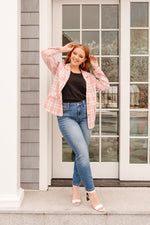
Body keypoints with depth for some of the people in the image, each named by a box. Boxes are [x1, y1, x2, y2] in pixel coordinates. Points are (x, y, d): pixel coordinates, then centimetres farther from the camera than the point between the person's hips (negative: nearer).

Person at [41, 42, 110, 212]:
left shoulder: (87, 76, 18)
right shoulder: (60, 69, 11)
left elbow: (104, 85, 15)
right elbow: (45, 54, 1)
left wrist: (96, 68, 15)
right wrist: (63, 49, 11)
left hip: (84, 114, 4)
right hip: (66, 115, -4)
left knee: (81, 154, 8)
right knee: (83, 153, -15)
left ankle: (75, 188, 27)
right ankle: (91, 193, -2)